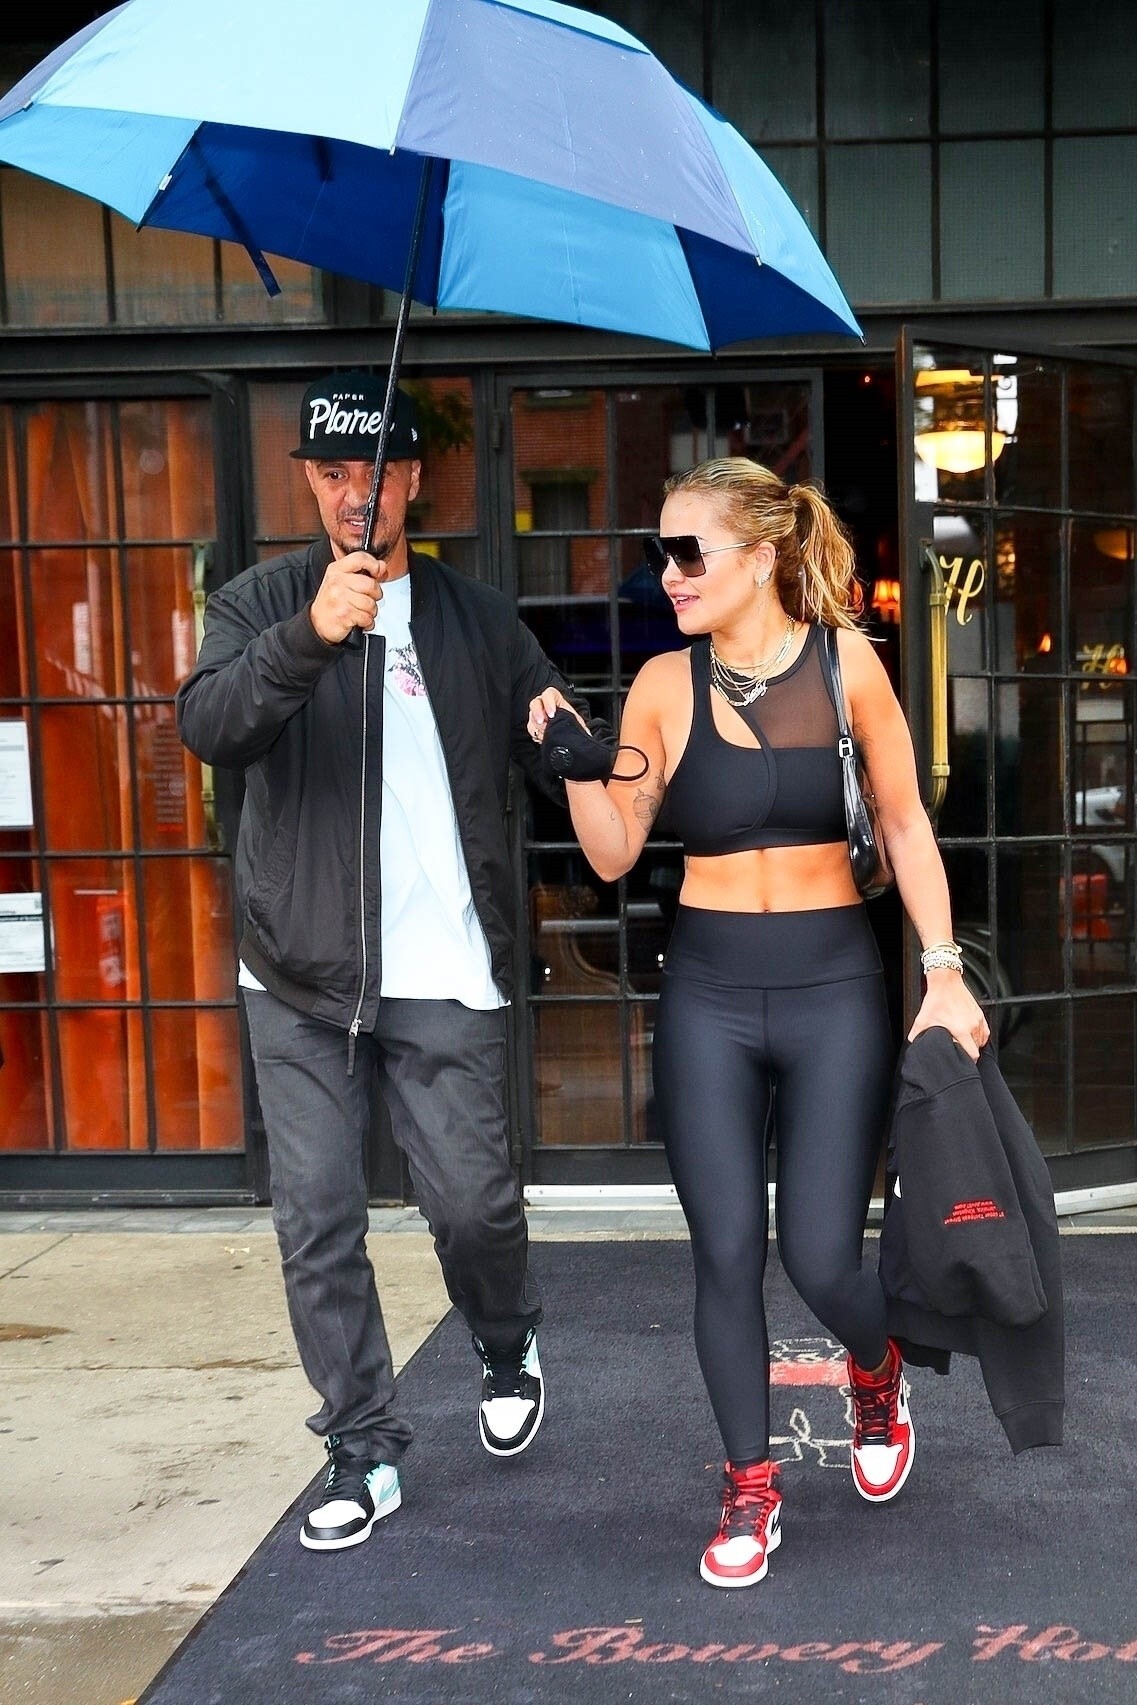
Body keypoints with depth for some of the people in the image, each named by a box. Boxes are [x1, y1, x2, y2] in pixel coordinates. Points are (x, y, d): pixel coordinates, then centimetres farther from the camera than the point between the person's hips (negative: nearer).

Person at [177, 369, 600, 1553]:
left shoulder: (478, 620, 8)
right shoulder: (261, 604, 3)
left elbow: (565, 761, 8)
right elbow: (207, 725, -16)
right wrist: (312, 634, -34)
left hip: (442, 977, 0)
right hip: (299, 978, 1)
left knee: (471, 1200, -1)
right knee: (316, 1225, 5)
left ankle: (507, 1346, 33)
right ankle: (363, 1451, 21)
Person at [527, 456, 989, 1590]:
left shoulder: (845, 663, -4)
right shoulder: (665, 685, -1)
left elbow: (906, 826, 3)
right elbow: (614, 855, 1)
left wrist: (942, 970, -4)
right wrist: (576, 763, -16)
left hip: (834, 988, -1)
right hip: (709, 996, 2)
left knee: (820, 1254, -2)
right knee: (726, 1253, 2)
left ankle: (876, 1376, 36)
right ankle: (750, 1485, 24)